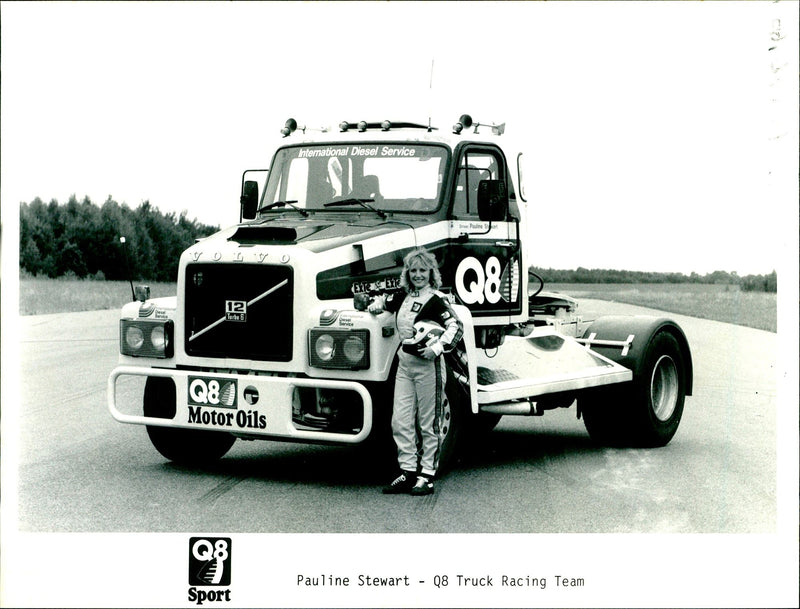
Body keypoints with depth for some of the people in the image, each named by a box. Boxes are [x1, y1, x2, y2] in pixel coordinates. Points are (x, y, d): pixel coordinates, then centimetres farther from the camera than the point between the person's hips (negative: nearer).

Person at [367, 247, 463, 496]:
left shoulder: (436, 300, -7)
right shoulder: (402, 296, 12)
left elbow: (456, 327, -14)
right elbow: (381, 301, 31)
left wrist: (438, 347, -24)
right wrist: (374, 306, 9)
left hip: (428, 365, -6)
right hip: (405, 364, 6)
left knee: (428, 424, 1)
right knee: (400, 421, 3)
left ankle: (426, 475, 7)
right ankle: (408, 472, 10)